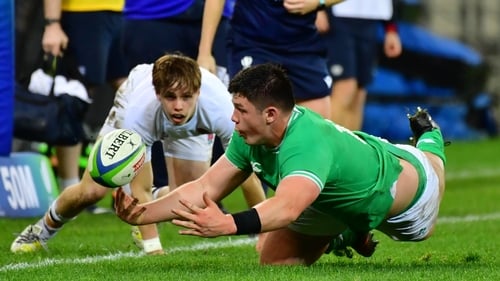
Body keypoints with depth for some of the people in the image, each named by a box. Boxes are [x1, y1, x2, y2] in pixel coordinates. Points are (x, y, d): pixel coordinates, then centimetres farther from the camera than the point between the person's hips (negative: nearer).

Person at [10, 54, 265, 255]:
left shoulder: (219, 110, -45)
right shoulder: (138, 112, -45)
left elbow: (247, 173, -34)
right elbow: (140, 188, -35)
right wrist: (153, 249, -38)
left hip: (192, 127, 2)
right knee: (92, 190, -6)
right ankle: (43, 230, 26)